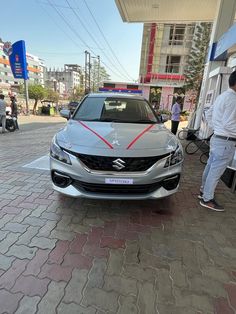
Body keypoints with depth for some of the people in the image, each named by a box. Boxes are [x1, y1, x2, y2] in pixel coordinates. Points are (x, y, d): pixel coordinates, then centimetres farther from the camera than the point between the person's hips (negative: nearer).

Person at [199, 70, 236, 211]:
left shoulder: (222, 96, 12)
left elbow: (208, 115, 19)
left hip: (217, 138, 10)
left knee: (210, 167, 18)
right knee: (216, 171, 0)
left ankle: (204, 191, 32)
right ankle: (207, 199, 12)